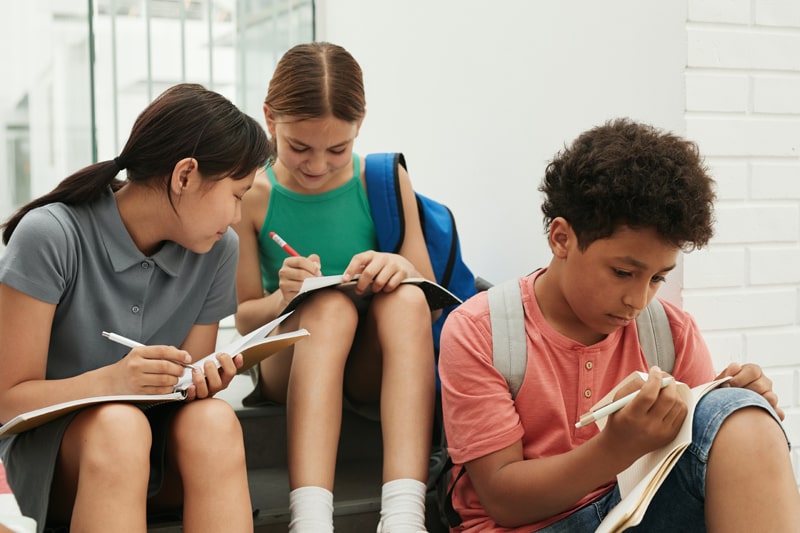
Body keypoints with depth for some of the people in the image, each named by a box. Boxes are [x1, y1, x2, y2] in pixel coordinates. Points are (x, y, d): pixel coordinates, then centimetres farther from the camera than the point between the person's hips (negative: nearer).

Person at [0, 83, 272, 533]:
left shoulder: (218, 251, -3)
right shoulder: (50, 236, -17)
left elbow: (185, 384, 2)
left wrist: (202, 382, -22)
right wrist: (110, 380, -32)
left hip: (157, 456, 3)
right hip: (46, 453, -3)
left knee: (214, 419, -31)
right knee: (119, 424, -37)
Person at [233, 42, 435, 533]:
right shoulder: (253, 196, -4)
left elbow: (429, 302, 1)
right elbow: (243, 317, 2)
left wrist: (403, 269, -23)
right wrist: (283, 299, -22)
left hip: (371, 369, 1)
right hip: (289, 367, -1)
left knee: (404, 297, -31)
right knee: (331, 303, -33)